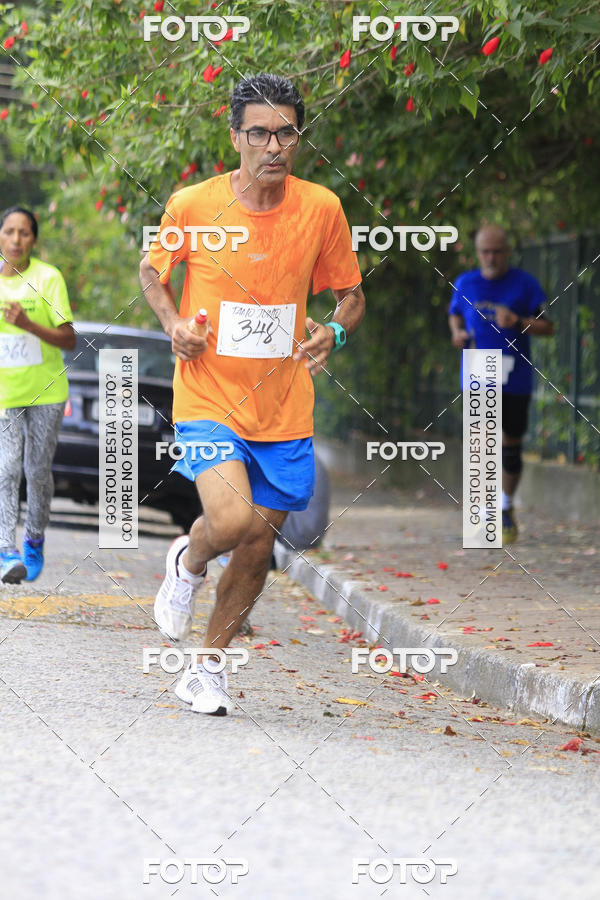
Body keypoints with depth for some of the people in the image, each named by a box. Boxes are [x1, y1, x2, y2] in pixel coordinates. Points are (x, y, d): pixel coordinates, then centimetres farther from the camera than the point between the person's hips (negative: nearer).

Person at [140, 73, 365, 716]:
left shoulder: (321, 209, -3)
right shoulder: (192, 204, -7)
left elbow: (351, 295, 9)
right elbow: (151, 269, 12)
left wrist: (333, 332, -13)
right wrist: (172, 322, -7)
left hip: (284, 409, 3)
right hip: (207, 401, -3)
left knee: (257, 551, 7)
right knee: (232, 520, -24)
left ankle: (207, 669, 28)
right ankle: (187, 563, 12)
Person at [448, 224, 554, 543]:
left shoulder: (525, 284, -3)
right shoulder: (465, 284, 4)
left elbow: (548, 326, -4)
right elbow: (455, 314, 23)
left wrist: (518, 323, -22)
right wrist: (457, 332, 1)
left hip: (516, 378, 0)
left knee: (511, 445, 9)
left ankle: (505, 507, 27)